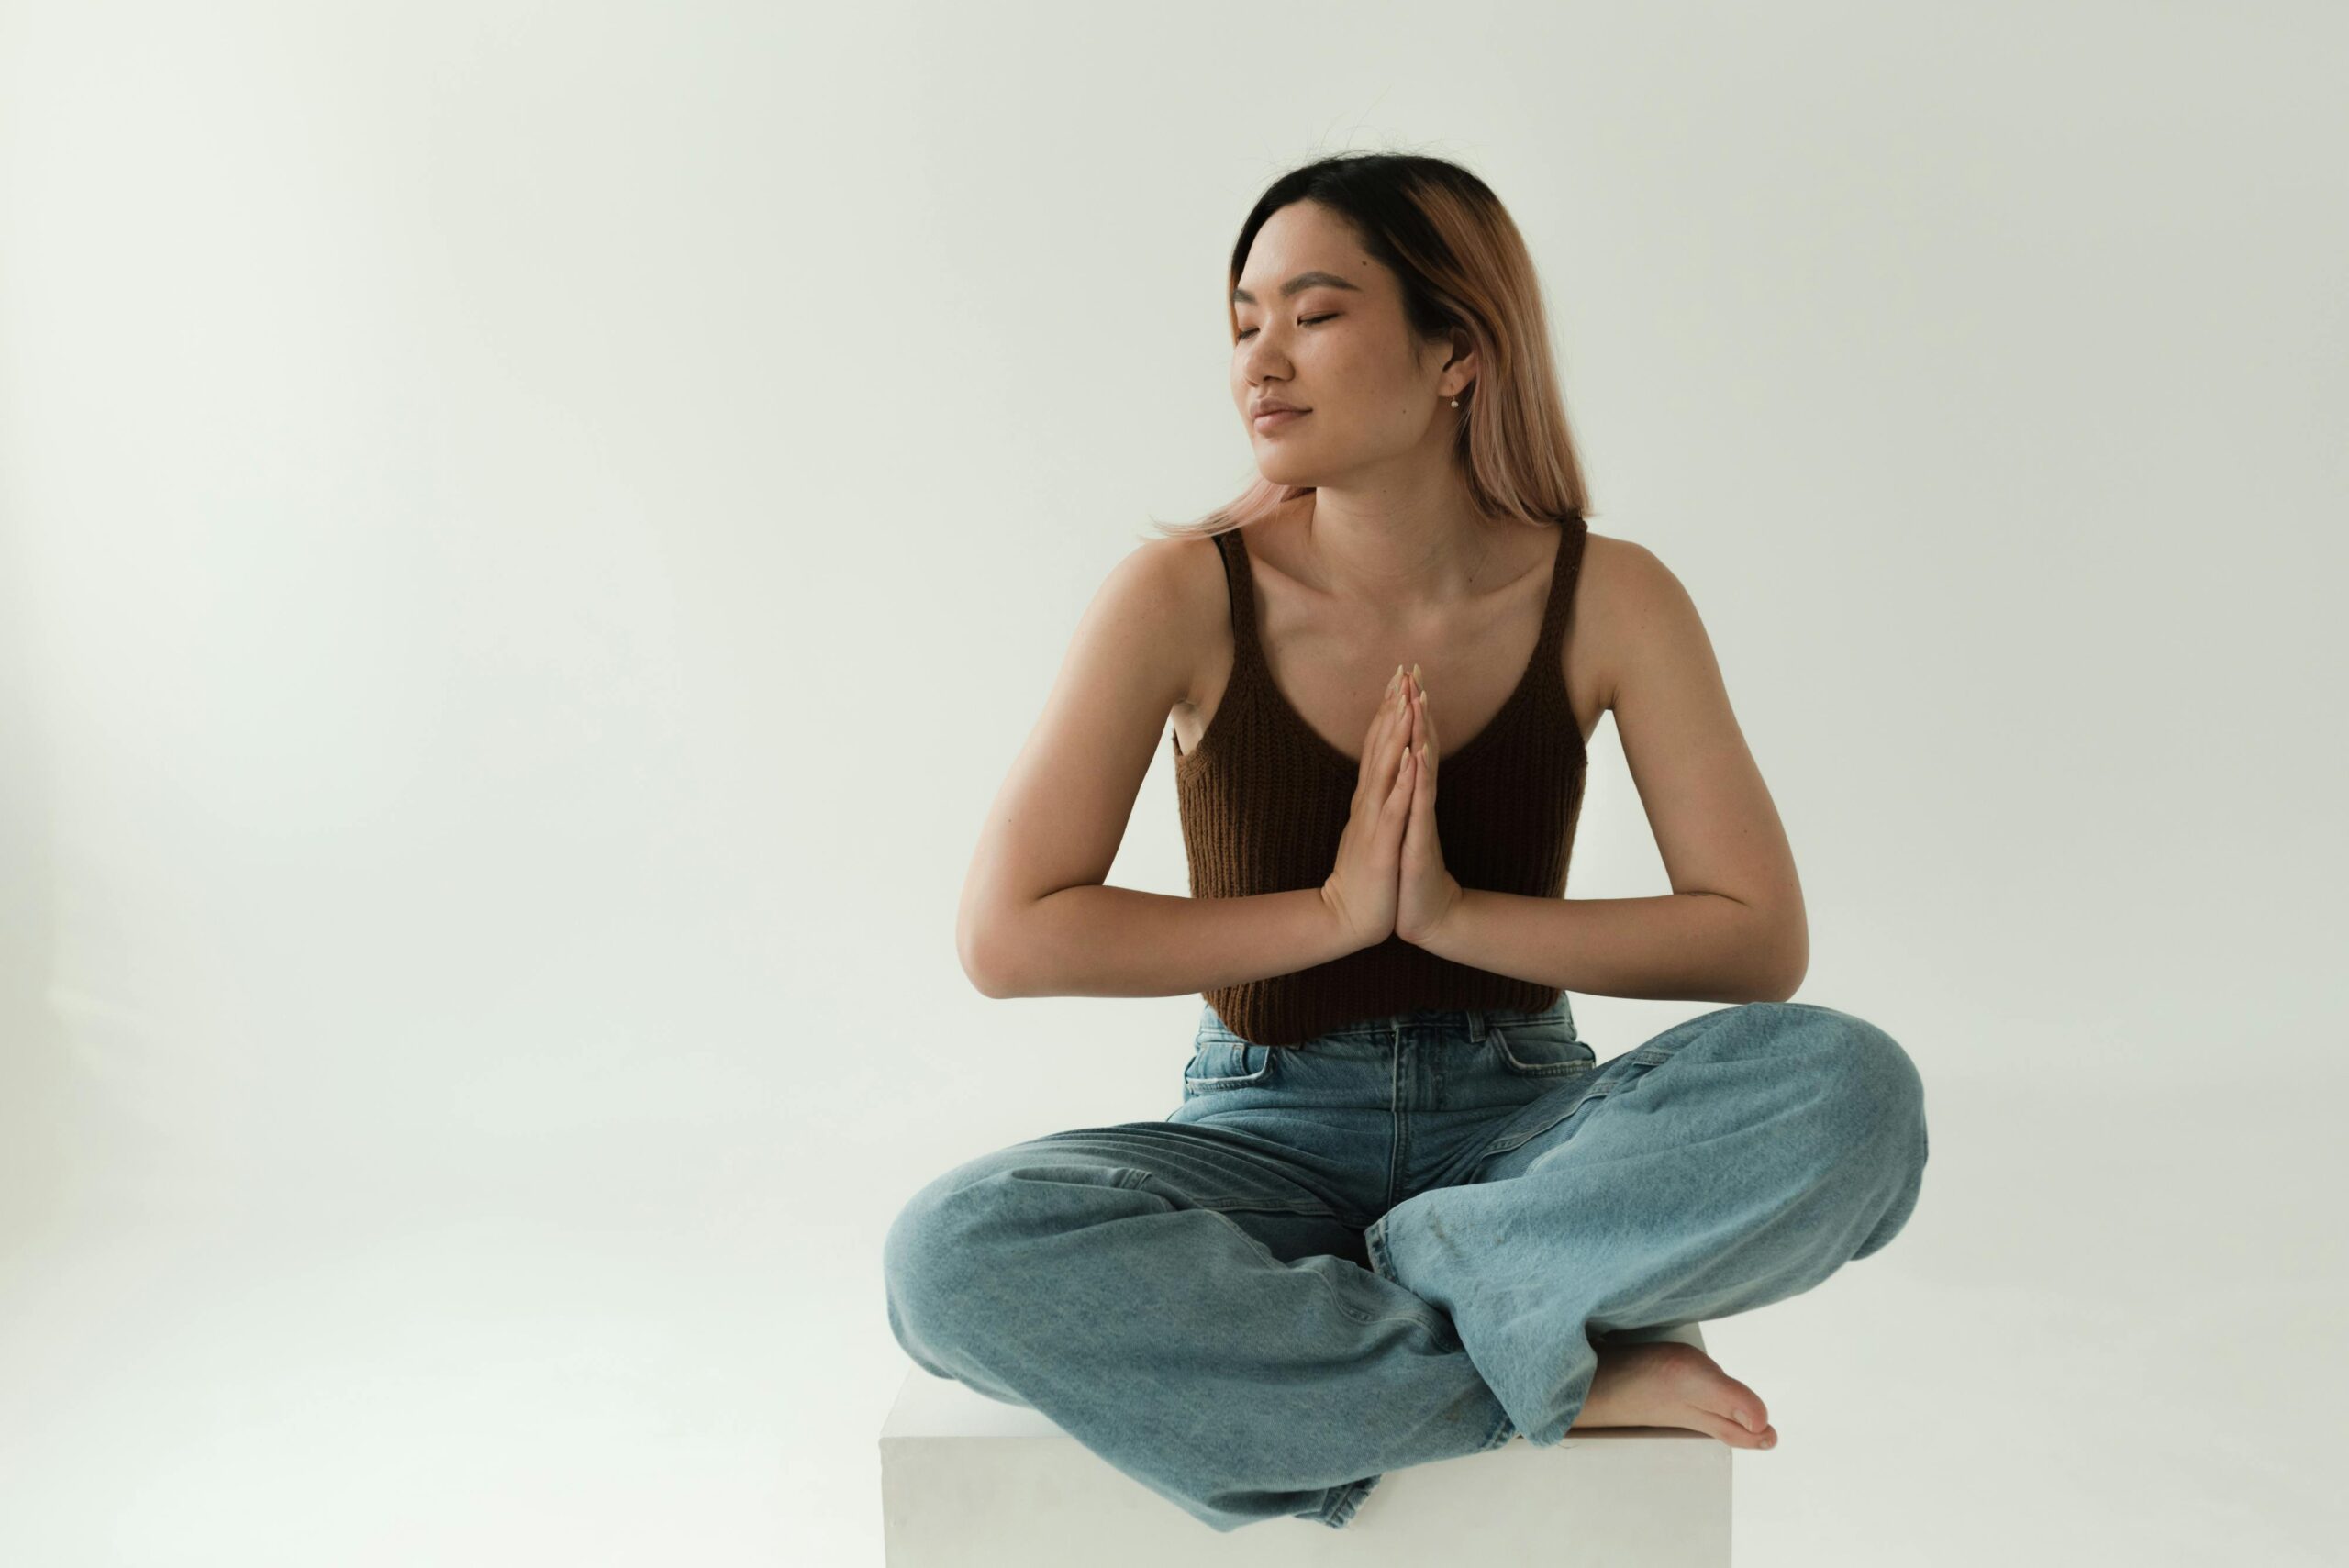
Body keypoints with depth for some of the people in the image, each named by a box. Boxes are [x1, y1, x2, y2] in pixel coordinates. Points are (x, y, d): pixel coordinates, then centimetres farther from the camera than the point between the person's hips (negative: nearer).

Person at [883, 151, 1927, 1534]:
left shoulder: (1605, 598, -6)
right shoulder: (1189, 598, -9)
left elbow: (1763, 938, -8)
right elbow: (1009, 934, -13)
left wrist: (1451, 911, -17)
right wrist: (1333, 911, -15)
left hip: (1518, 1123, 0)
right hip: (1270, 1135, 0)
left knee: (1853, 1092, -28)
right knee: (955, 1258, -31)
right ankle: (1567, 1377, -22)